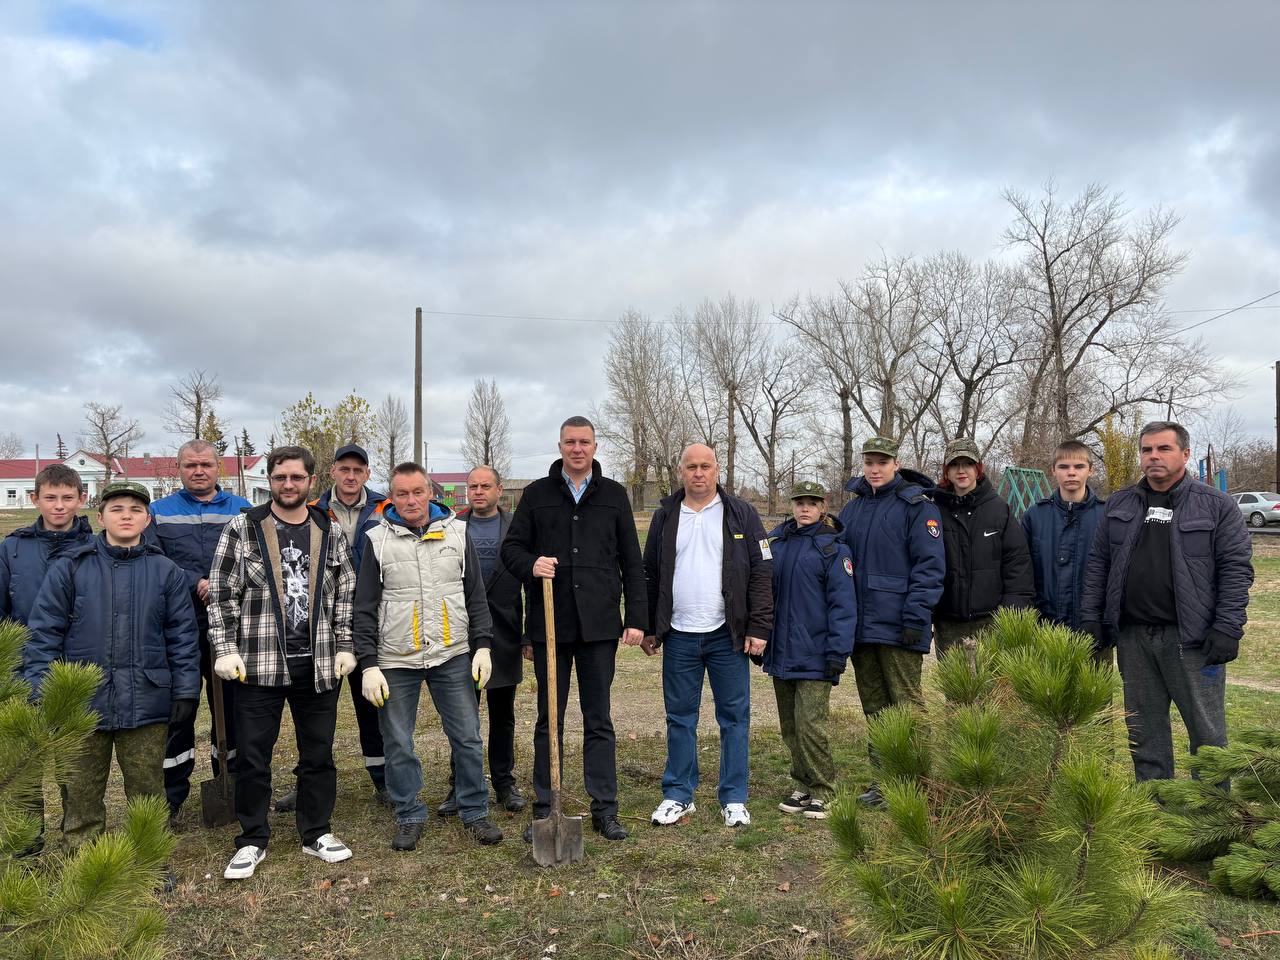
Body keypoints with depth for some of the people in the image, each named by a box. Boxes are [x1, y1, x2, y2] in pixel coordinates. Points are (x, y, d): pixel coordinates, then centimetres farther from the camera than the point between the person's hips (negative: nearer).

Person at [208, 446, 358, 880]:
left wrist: (344, 646, 5)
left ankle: (317, 832, 28)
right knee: (253, 756, 7)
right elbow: (222, 594, -1)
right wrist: (225, 649, -8)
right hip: (258, 664, -2)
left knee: (318, 753, 12)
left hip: (318, 664, 2)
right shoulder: (242, 529, -1)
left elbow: (345, 595, 10)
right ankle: (252, 840, 25)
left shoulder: (331, 532, 6)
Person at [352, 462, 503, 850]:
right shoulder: (378, 540, 0)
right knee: (398, 745, 7)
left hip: (453, 657, 1)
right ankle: (410, 817, 25)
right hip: (396, 661, -1)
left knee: (468, 738, 6)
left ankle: (475, 812, 22)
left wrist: (483, 645, 1)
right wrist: (369, 665, -5)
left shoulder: (456, 532, 3)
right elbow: (364, 609, 1)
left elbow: (476, 595, 8)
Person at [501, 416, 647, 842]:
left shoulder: (614, 495, 7)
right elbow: (511, 547, 7)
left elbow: (631, 561, 7)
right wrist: (530, 565, -16)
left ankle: (605, 810, 16)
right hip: (549, 623, 0)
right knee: (548, 720, 9)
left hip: (599, 623, 0)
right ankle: (543, 810, 19)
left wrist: (636, 617, 1)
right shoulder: (537, 493, 7)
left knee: (598, 720, 7)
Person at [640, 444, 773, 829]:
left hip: (727, 636, -2)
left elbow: (760, 573, -2)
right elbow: (650, 576, 12)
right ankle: (679, 795, 22)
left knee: (734, 717, 5)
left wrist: (759, 628, -8)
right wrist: (648, 628, 8)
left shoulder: (741, 514, 1)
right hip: (678, 637, 2)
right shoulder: (665, 516, 8)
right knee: (680, 717, 9)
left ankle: (734, 799, 17)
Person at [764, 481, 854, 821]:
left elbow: (843, 604, -10)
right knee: (790, 728, 13)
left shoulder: (833, 548, -7)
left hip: (814, 657, -5)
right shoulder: (775, 540, 8)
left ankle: (821, 793, 10)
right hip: (780, 653, 6)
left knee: (810, 727, -6)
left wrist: (837, 653, -15)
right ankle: (802, 787, 27)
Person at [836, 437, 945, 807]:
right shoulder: (852, 508, 15)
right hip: (860, 625, 6)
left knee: (906, 704, -3)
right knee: (874, 706, 13)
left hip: (897, 626, -6)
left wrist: (916, 616, -18)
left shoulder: (916, 506, -4)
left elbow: (930, 565, -10)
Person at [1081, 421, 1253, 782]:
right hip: (1132, 636, 4)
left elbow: (1236, 568, -5)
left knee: (1207, 731, 5)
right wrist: (1090, 620, 4)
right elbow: (1098, 564, 10)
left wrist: (1228, 629, -12)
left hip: (1192, 638, -3)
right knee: (1144, 731, 13)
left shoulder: (1216, 505, 0)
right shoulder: (1119, 504, 10)